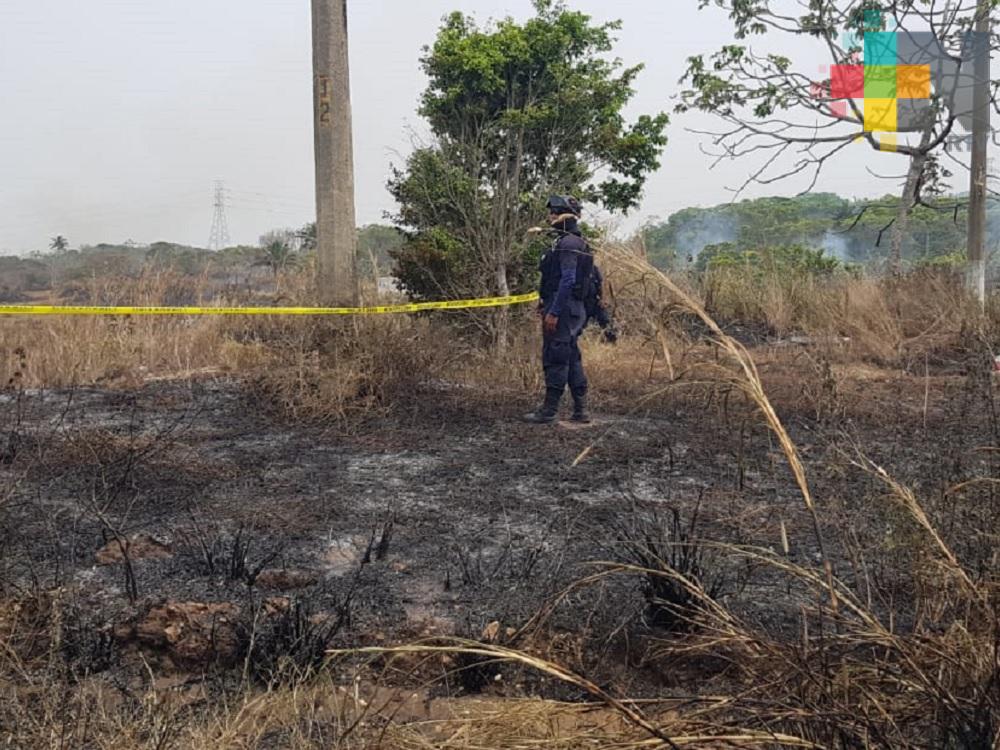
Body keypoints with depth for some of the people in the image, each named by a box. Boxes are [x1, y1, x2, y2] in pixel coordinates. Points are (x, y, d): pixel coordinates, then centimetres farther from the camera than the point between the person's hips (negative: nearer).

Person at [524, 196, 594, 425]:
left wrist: (553, 311, -23)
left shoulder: (567, 243, -15)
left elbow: (567, 280, -22)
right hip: (575, 309, 10)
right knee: (572, 358, 12)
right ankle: (581, 411, 15)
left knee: (555, 358, -6)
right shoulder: (578, 243, 18)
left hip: (562, 309, -10)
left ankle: (549, 410, -1)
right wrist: (545, 303, 22)